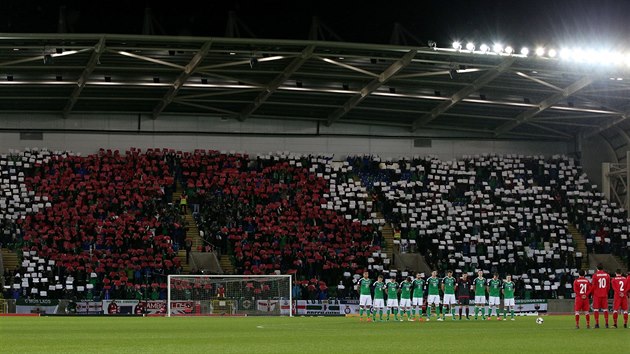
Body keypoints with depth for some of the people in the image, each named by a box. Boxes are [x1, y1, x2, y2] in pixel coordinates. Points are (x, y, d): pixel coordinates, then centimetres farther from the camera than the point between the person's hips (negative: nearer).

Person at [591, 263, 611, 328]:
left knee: (596, 309, 1)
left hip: (597, 294, -3)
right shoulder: (607, 275, 3)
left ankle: (597, 323, -4)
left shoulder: (595, 275, -7)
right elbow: (608, 286, 8)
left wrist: (593, 293, 10)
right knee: (605, 309, 8)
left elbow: (593, 286, -3)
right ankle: (607, 323, 6)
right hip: (604, 295, 3)